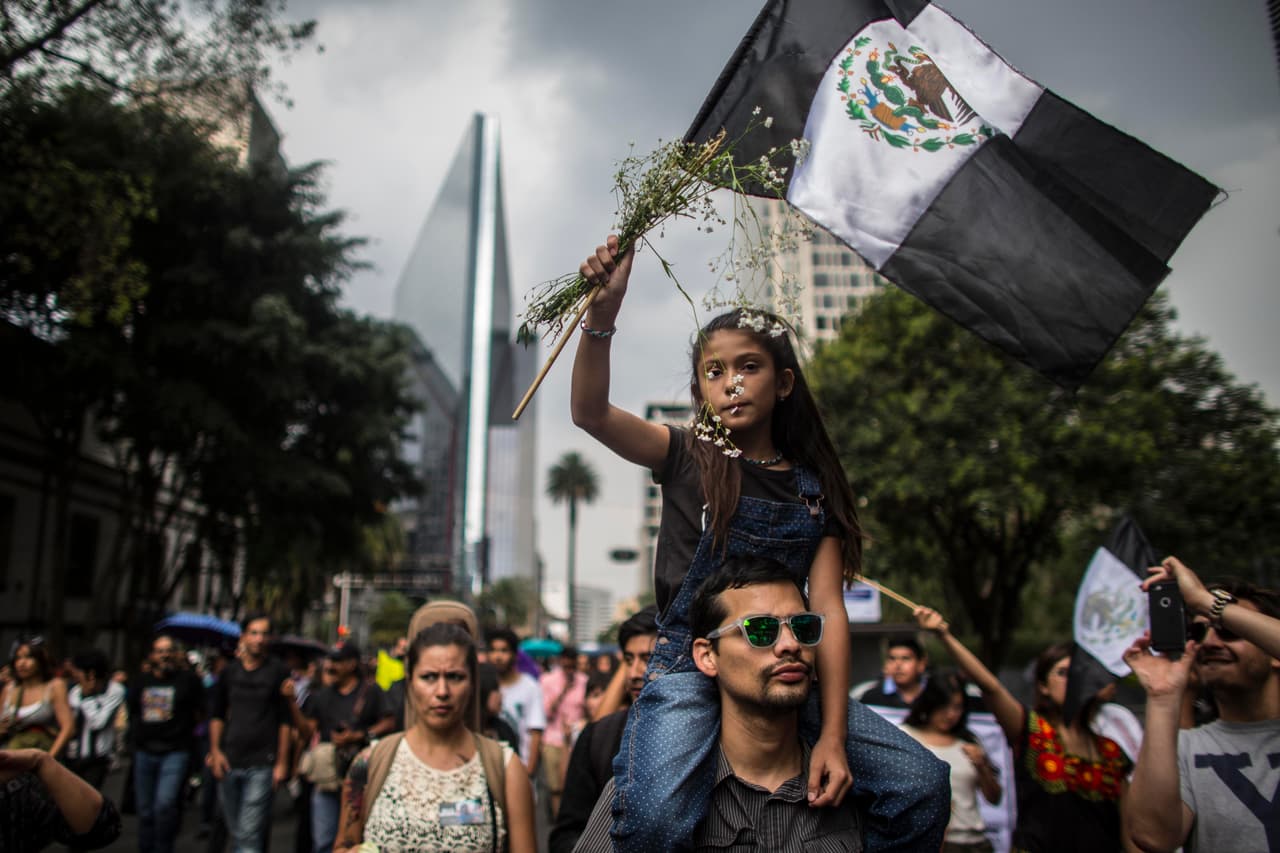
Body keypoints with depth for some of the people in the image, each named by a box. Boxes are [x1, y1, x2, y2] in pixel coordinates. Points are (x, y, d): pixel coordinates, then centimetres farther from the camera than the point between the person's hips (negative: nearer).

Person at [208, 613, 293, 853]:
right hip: (229, 762, 4)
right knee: (236, 833, 12)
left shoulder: (278, 672, 0)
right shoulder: (229, 671, 9)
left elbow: (285, 720, -1)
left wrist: (282, 762, -5)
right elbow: (217, 715, 15)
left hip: (261, 765, -4)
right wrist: (215, 752, 4)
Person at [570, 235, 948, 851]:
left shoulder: (814, 487, 9)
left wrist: (833, 736, -10)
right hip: (689, 666, -3)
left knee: (923, 784, -9)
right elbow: (590, 411, -13)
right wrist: (602, 315, -30)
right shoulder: (686, 458, 3)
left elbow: (827, 609, 0)